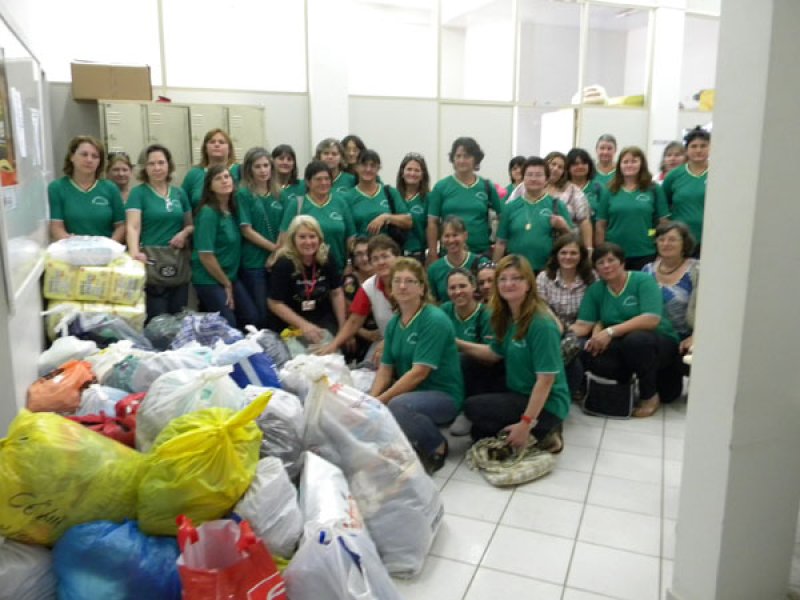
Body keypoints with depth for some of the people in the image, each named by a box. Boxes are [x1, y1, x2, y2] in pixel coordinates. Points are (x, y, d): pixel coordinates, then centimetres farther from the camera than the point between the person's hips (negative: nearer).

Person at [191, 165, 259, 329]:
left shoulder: (233, 210, 5)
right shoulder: (208, 212, -18)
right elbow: (205, 255, -20)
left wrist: (230, 281, 7)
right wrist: (226, 283, -11)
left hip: (231, 276, 7)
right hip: (209, 279, -7)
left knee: (252, 319, 7)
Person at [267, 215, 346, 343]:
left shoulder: (326, 260, -6)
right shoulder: (283, 264, -17)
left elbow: (336, 293, 3)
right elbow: (275, 303, -14)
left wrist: (343, 328, -1)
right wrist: (303, 325, -21)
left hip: (322, 319, 3)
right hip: (289, 325, -3)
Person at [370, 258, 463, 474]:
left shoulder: (435, 320, -19)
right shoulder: (393, 323, 5)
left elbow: (419, 372, -23)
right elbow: (385, 368, 5)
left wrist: (382, 399, -23)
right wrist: (372, 399, -13)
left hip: (442, 395, -7)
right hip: (410, 391, 8)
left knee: (398, 406, -34)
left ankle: (437, 447, -6)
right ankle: (413, 439, 9)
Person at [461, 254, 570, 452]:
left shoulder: (542, 324, -25)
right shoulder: (506, 317, 1)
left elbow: (546, 379, -25)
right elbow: (495, 353, 14)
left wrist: (526, 423, -27)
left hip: (545, 404, -9)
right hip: (518, 393, 9)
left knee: (473, 407, -18)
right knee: (478, 433, 14)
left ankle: (542, 433, -6)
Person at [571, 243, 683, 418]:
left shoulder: (643, 281, -10)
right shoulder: (595, 290, 4)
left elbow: (651, 319, -23)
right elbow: (583, 325, -3)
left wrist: (610, 332, -30)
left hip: (659, 343, -4)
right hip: (622, 348, 4)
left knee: (636, 339, -38)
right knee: (589, 356, -27)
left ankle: (650, 395, -10)